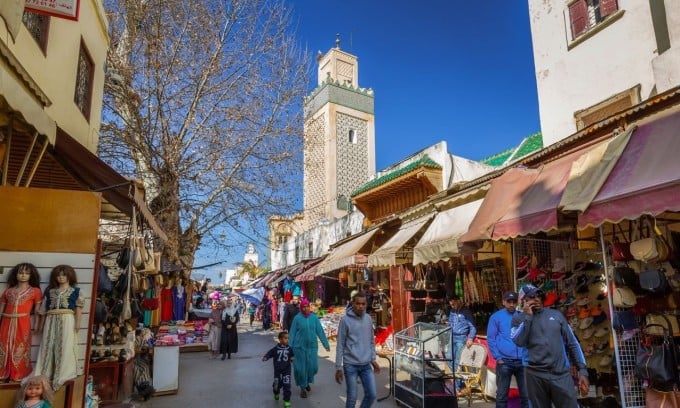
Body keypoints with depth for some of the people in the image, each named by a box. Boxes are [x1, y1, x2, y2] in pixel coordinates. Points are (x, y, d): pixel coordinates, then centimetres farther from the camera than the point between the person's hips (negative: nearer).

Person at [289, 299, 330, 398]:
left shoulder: (314, 317, -1)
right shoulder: (297, 318, -7)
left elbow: (320, 331, 3)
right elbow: (292, 333, -3)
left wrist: (326, 344, 4)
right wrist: (290, 347, -3)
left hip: (312, 346, 2)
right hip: (300, 346, -2)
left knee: (313, 366, 5)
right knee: (301, 367, 2)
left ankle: (308, 382, 34)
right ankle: (302, 387, 21)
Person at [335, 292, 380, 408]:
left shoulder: (368, 318, 4)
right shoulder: (345, 320, -11)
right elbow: (340, 345, -8)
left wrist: (373, 359, 12)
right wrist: (338, 367, -8)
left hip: (366, 365, 5)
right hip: (350, 365, -5)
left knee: (372, 394, 7)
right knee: (352, 397, 4)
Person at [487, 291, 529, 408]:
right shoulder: (496, 317, 2)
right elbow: (490, 339, 0)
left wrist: (527, 356, 1)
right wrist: (498, 357, -7)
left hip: (522, 361, 3)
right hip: (504, 361, -2)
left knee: (526, 394, 9)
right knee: (502, 395, 5)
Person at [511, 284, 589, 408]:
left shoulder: (556, 314, 9)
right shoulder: (518, 319, 3)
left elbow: (572, 343, 11)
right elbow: (519, 342, -13)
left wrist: (582, 370, 4)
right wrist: (528, 316, -11)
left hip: (561, 374, 1)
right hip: (535, 375, -1)